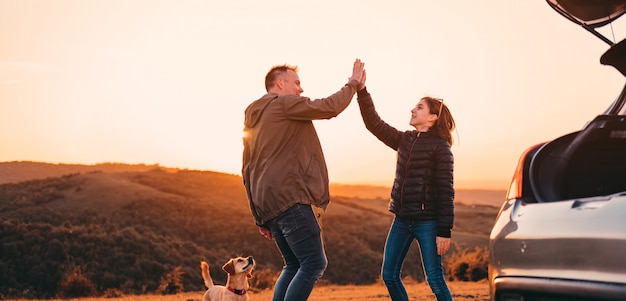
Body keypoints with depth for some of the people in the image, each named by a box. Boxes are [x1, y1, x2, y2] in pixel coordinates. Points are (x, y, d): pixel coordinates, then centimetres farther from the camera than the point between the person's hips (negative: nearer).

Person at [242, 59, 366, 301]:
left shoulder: (252, 118, 24)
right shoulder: (285, 104, -2)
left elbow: (247, 170, 23)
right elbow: (329, 107, -8)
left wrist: (260, 216, 23)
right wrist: (353, 84, 10)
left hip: (266, 203, 10)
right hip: (288, 198, -10)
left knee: (294, 265, 15)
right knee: (314, 264, -10)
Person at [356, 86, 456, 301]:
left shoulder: (440, 147, -9)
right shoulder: (403, 140, 10)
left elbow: (446, 192, -11)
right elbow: (373, 123, 8)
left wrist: (444, 231, -15)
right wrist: (361, 91, -1)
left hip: (427, 222, -7)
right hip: (401, 220, 7)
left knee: (435, 279, -4)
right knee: (389, 275, 8)